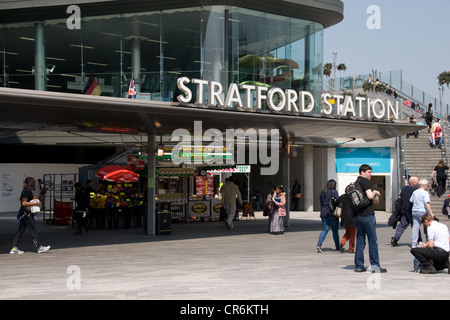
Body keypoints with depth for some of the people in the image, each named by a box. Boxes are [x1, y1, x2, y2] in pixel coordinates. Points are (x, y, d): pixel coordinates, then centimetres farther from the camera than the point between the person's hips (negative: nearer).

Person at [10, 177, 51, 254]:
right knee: (33, 230, -4)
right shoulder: (26, 191, -16)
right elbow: (24, 203, -24)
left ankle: (14, 248, 8)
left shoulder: (28, 190, 15)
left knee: (21, 230, 8)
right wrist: (35, 203, -21)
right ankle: (39, 247, 2)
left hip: (23, 213, 10)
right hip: (26, 213, -10)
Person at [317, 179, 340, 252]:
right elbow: (337, 201, -15)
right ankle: (337, 246, 18)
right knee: (335, 230, 8)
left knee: (325, 230, 5)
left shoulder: (322, 192, 9)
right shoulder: (334, 192, -8)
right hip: (332, 213, -4)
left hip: (324, 213, 5)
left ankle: (319, 244, -13)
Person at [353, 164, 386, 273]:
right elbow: (370, 195, -20)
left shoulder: (356, 183, 17)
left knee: (360, 240, 9)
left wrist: (373, 201, 20)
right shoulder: (365, 181, -9)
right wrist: (375, 192, 0)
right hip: (367, 214, -8)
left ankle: (358, 266, 9)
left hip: (357, 215, 8)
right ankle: (375, 265, -2)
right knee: (372, 240, -3)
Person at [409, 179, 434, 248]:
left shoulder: (415, 192, 9)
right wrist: (431, 213, -19)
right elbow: (427, 204, -19)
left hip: (414, 211, 6)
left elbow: (410, 201, 19)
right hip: (423, 212, -6)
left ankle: (414, 244, 1)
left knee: (415, 227, 4)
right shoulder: (425, 193, -11)